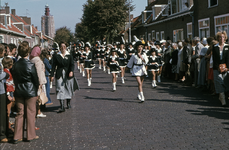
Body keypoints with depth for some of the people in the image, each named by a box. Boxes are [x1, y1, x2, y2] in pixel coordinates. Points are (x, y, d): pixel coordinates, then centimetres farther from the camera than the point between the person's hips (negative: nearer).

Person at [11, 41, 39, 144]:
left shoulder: (15, 65, -1)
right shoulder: (31, 65, -14)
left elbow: (14, 79, 7)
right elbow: (35, 80, -8)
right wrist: (36, 92, 7)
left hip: (18, 92, 4)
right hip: (30, 92, -4)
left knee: (20, 113, 10)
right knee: (30, 113, 5)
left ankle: (17, 137, 11)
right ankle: (31, 136, 13)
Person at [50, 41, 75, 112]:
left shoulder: (69, 56, 5)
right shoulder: (56, 56, 4)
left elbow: (72, 64, -4)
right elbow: (54, 66, 4)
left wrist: (71, 71, -23)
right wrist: (52, 75, -2)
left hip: (68, 75, 1)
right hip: (59, 75, -1)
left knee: (69, 89, 8)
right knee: (60, 90, -9)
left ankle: (68, 103, 32)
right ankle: (62, 107, -11)